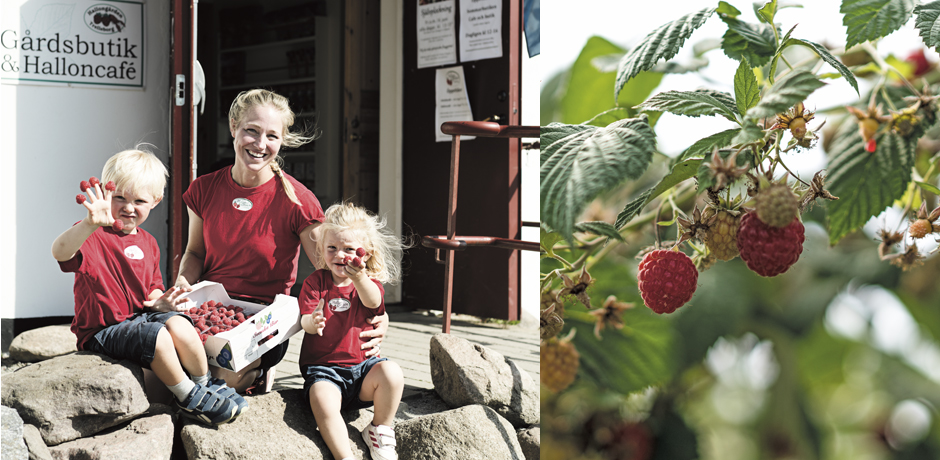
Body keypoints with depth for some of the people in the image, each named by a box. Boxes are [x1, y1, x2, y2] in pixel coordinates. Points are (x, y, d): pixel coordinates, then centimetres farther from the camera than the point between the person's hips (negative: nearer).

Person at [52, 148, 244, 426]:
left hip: (140, 316, 6)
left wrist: (160, 301, -4)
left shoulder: (147, 243, 11)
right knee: (157, 335, -30)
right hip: (102, 331, -6)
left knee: (178, 324, -24)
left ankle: (204, 384, -4)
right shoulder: (93, 237, -14)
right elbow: (60, 252, -38)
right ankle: (189, 397, -13)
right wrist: (90, 224, -56)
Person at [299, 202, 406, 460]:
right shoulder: (315, 282, 5)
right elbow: (305, 321, -6)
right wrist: (313, 322, -34)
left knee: (391, 373, -28)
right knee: (323, 402, -32)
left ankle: (380, 430, -5)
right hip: (322, 368, -2)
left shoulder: (370, 283, 5)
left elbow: (373, 302, -21)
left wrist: (359, 278, -44)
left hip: (361, 365, 2)